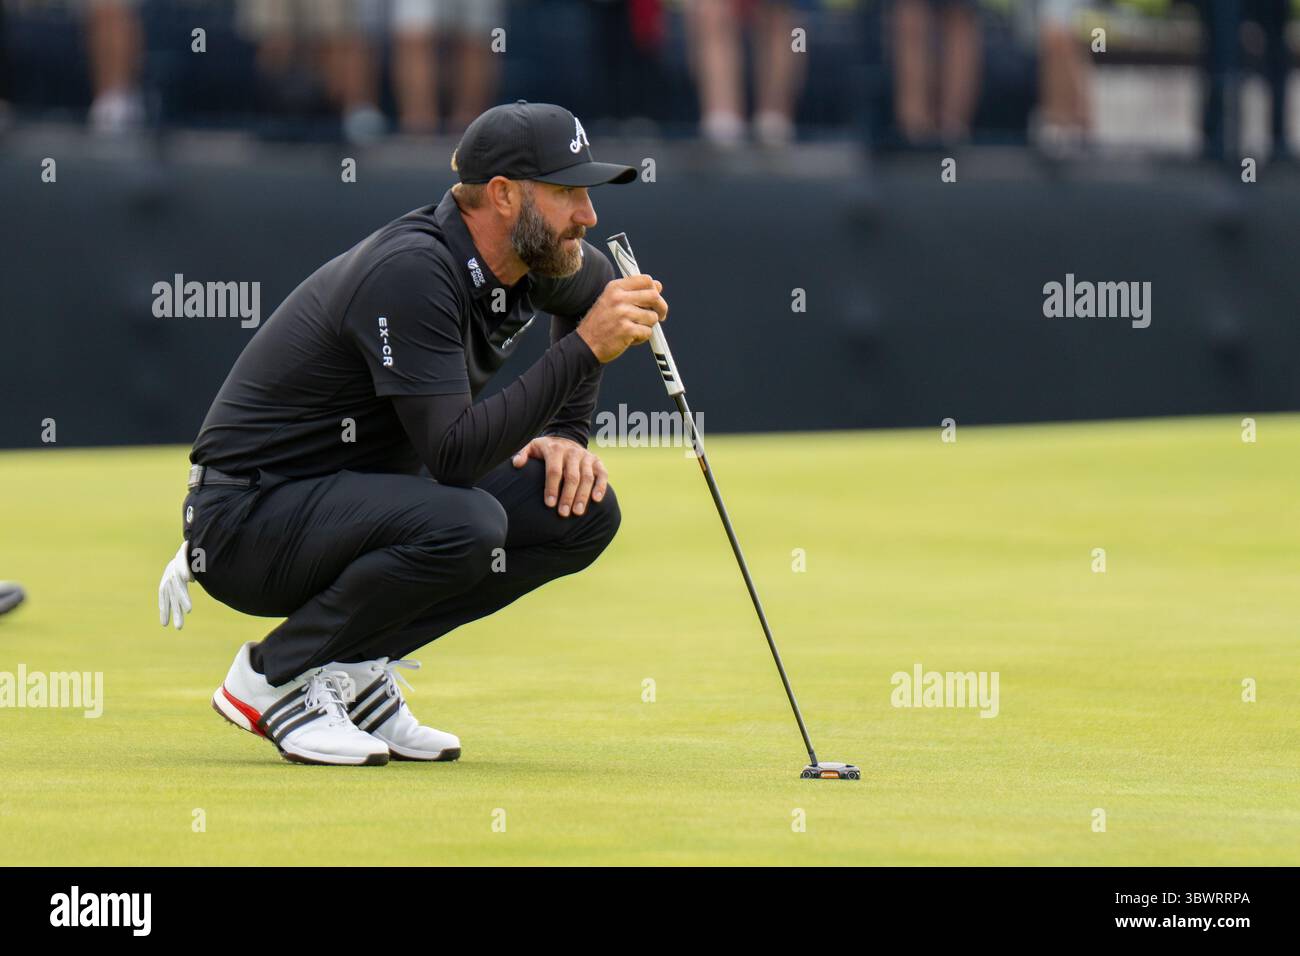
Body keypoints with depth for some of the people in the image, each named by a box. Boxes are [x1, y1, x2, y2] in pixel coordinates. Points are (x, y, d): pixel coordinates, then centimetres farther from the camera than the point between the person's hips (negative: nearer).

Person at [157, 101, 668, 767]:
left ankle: (349, 668, 1)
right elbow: (453, 455, -32)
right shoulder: (412, 270, -26)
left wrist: (565, 434, 13)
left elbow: (595, 288, 26)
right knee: (464, 522, -34)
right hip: (248, 513, -9)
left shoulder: (531, 256, 0)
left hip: (358, 498, 9)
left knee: (582, 510, -5)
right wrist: (583, 349, -32)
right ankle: (272, 676, -12)